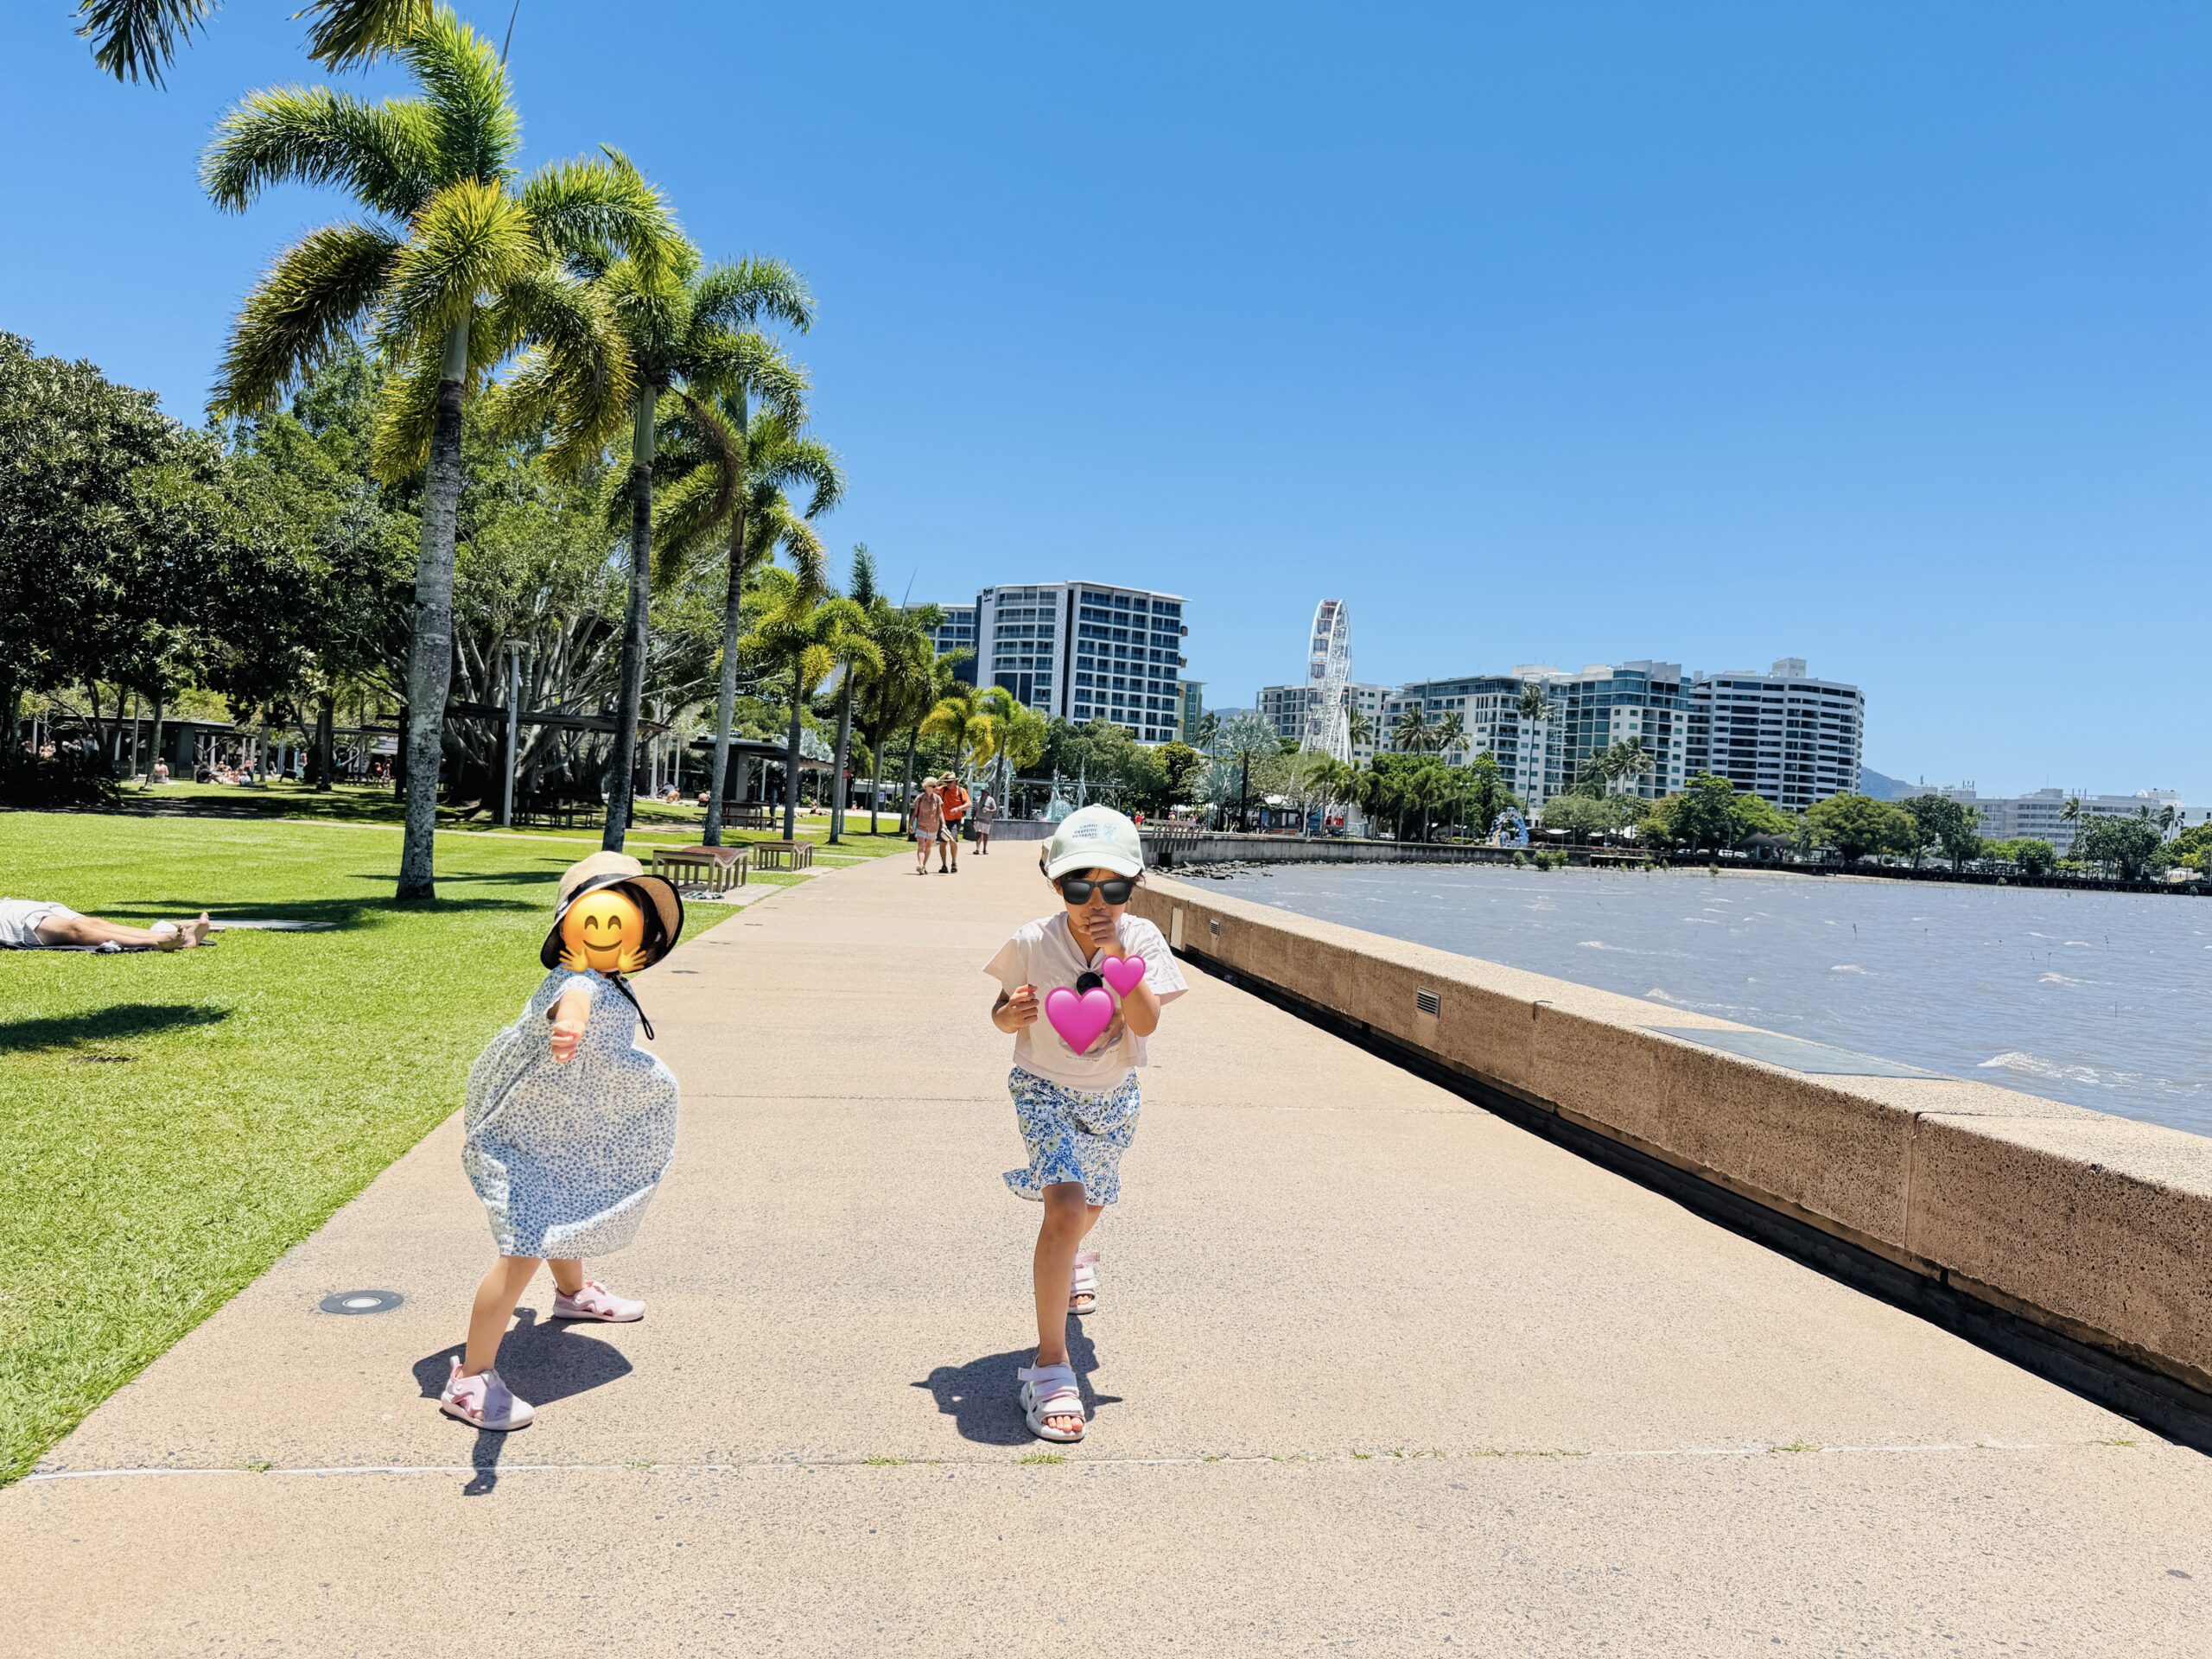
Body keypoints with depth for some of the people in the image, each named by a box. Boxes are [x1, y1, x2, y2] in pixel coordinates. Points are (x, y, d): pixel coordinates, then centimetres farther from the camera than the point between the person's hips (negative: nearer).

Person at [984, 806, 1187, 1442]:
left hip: (1111, 1096, 3)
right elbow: (1000, 1015, -6)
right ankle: (1050, 1365, -14)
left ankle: (1069, 1258, 64)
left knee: (1091, 1203, 24)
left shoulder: (1142, 940, -15)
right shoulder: (1034, 942, -18)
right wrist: (1014, 1012, -28)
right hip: (1045, 1090, -3)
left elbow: (1147, 1023, -25)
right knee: (1065, 1207, -23)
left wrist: (1116, 959, -35)